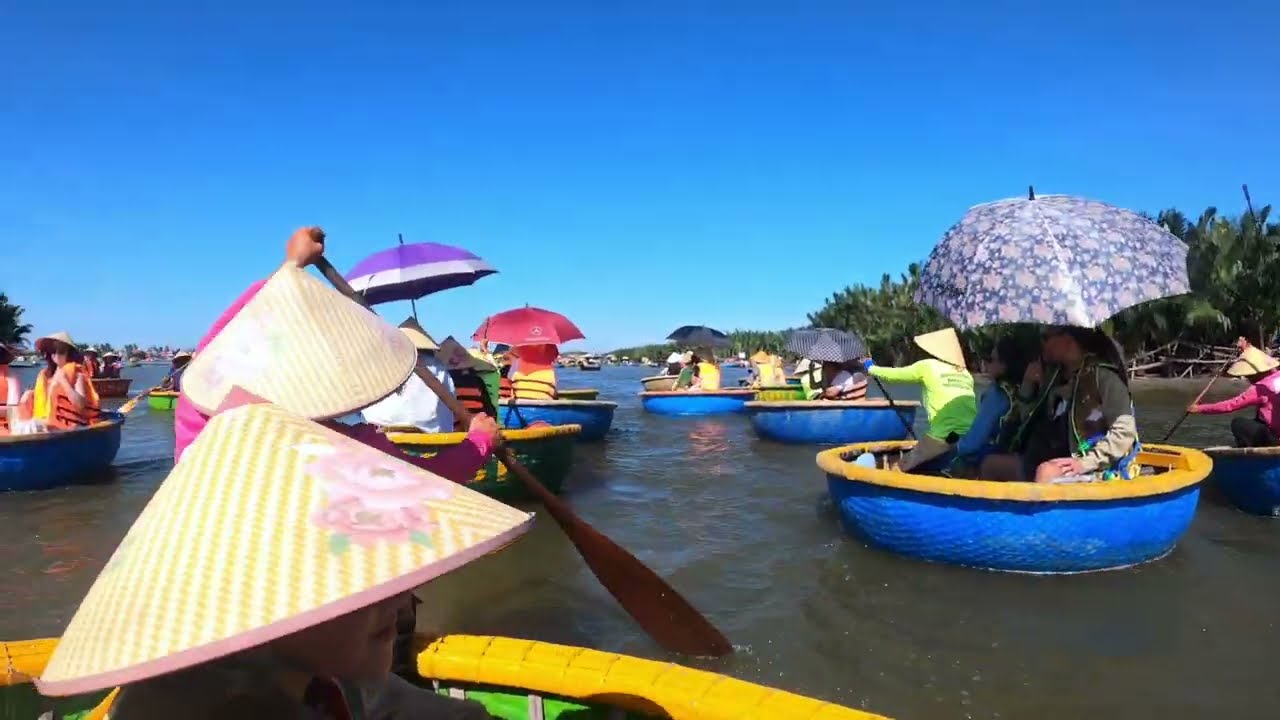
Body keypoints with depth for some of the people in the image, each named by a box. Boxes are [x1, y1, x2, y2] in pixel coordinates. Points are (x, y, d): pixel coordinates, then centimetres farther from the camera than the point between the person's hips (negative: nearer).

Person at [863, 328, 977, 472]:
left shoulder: (928, 366, 5)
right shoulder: (966, 373, 15)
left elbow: (894, 375, 14)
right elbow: (959, 407, 18)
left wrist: (871, 368, 32)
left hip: (943, 438, -5)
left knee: (900, 472, 5)